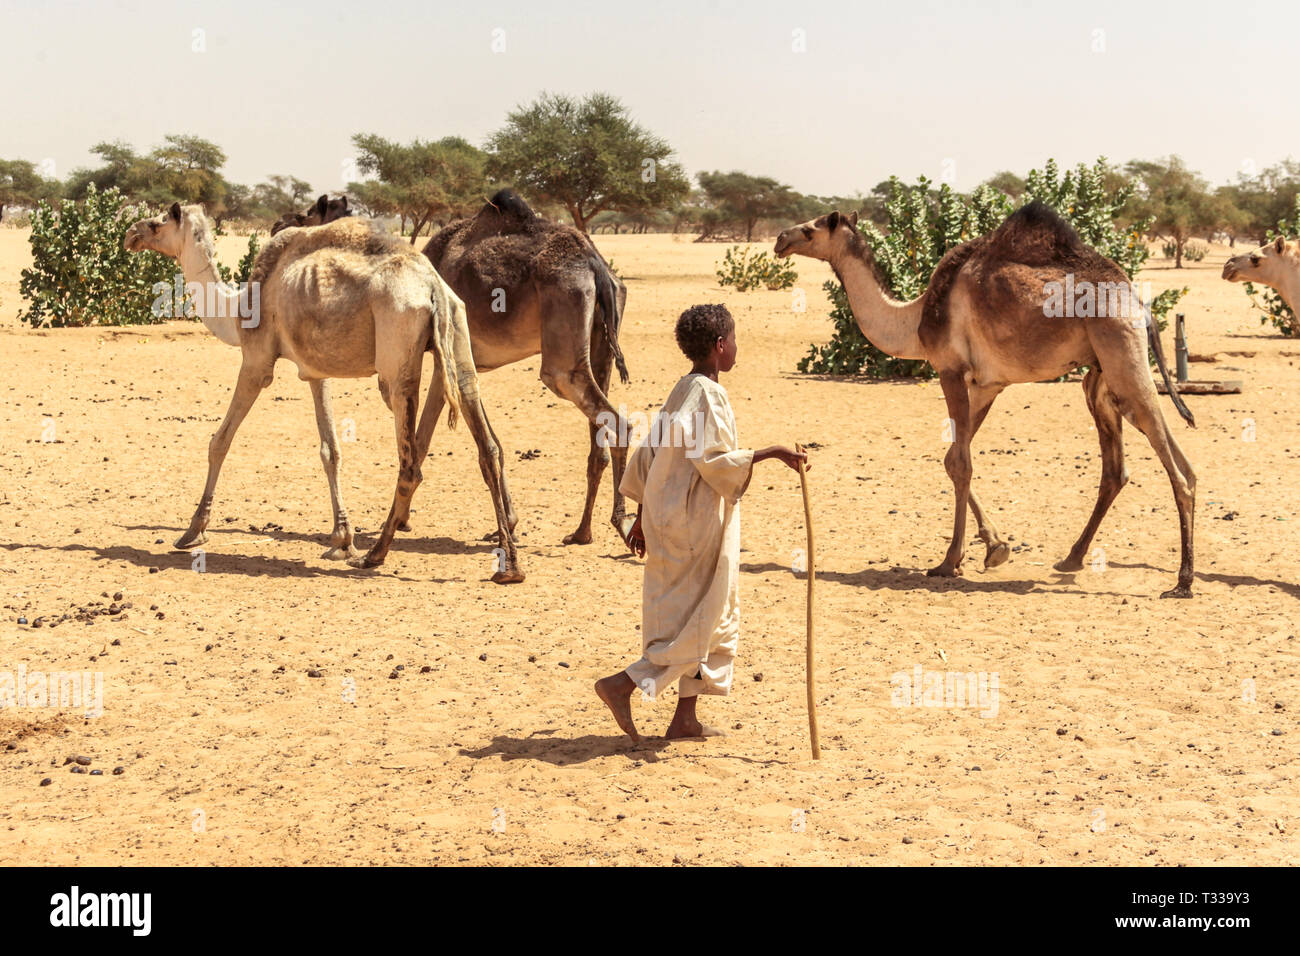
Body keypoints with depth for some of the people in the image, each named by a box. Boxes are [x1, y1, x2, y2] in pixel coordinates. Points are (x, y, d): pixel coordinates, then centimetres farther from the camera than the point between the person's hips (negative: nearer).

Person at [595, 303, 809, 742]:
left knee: (716, 621, 14)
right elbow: (714, 460, -22)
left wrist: (643, 517, 19)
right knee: (701, 621, -2)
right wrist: (771, 453, -16)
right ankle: (623, 684, -7)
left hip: (670, 520, 10)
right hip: (700, 524, -10)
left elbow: (648, 455, 14)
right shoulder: (707, 395, -15)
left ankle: (685, 717, 15)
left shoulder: (680, 393, 12)